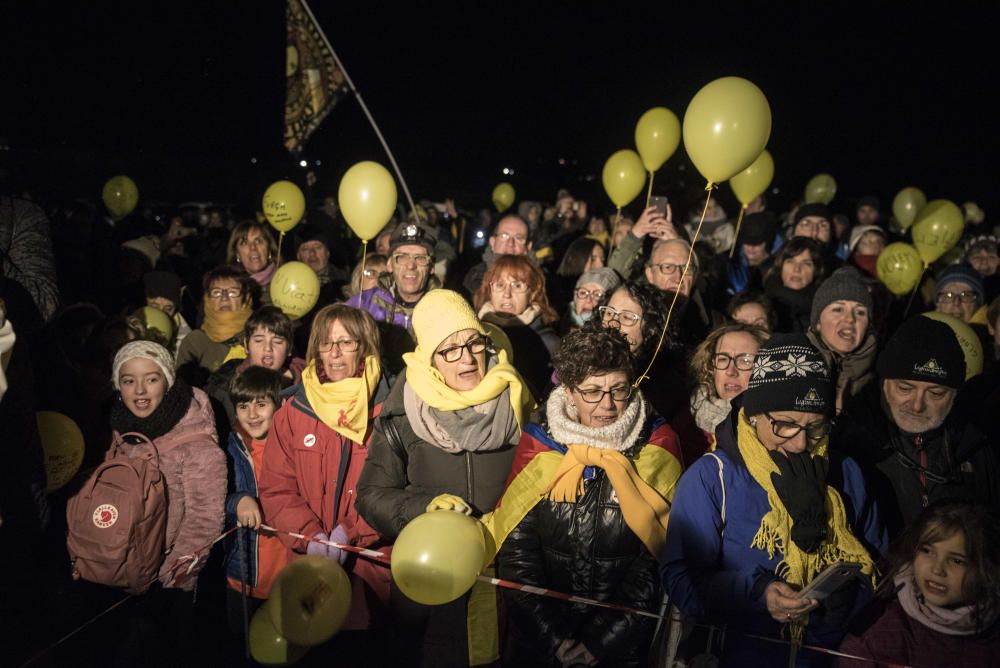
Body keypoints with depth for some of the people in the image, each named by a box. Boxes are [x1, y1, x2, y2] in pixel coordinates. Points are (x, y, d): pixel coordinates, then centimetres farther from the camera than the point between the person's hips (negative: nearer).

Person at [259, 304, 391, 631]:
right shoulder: (292, 413, 10)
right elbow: (276, 489, 8)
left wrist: (352, 533, -11)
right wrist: (309, 536, -6)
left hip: (371, 553, -2)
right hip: (308, 555, 2)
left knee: (352, 607, -18)